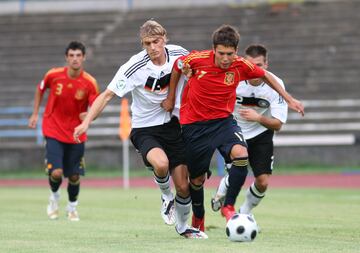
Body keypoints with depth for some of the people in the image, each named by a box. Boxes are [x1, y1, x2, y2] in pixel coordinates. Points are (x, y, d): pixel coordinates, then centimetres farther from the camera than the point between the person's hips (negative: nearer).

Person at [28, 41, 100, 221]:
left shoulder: (90, 83, -12)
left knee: (74, 176, 7)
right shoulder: (53, 75, -10)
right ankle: (54, 196, 19)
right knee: (56, 172, -16)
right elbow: (40, 89, 11)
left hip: (76, 135, 1)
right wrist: (35, 114, 11)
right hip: (54, 131, -1)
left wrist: (89, 115, -30)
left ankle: (72, 208, 35)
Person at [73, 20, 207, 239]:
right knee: (161, 163, -35)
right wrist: (87, 122, -27)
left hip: (171, 125, 4)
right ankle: (166, 196, -1)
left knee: (183, 187, 2)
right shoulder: (135, 66, -20)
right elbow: (108, 94, -18)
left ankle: (182, 226, 31)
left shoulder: (179, 54, -8)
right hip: (145, 129, -3)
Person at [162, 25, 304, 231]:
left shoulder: (241, 65, -12)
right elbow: (177, 66, 4)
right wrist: (171, 98, 11)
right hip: (194, 124, -1)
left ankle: (229, 206, -11)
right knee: (197, 179, 8)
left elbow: (265, 75, 7)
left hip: (223, 120, 1)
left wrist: (289, 99, 9)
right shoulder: (198, 59, -18)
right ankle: (198, 217, 38)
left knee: (241, 155, -29)